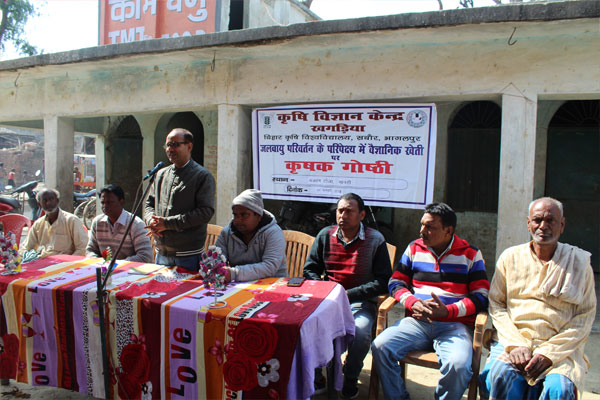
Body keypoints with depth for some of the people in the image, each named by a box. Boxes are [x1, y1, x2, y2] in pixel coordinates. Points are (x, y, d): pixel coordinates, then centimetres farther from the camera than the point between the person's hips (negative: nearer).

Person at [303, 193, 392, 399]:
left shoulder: (375, 240, -3)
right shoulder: (325, 235, 7)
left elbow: (383, 281, -5)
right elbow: (310, 270, 12)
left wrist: (349, 295, -14)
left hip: (360, 302, -2)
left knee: (360, 331, -31)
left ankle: (350, 380, 2)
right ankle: (314, 376, 3)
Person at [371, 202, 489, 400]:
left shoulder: (470, 254, 6)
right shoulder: (414, 248, 13)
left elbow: (481, 296, 1)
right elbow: (396, 282, 14)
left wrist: (448, 311, -14)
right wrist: (413, 303, -7)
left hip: (455, 324, -2)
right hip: (417, 321, 2)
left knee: (458, 365, -32)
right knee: (380, 347, -22)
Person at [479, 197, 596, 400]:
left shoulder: (579, 262, 8)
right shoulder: (510, 257, 10)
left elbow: (585, 317, 3)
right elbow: (496, 305, 8)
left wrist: (549, 353, -9)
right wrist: (515, 344, -9)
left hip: (560, 350, 0)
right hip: (512, 341, 0)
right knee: (501, 376, -30)